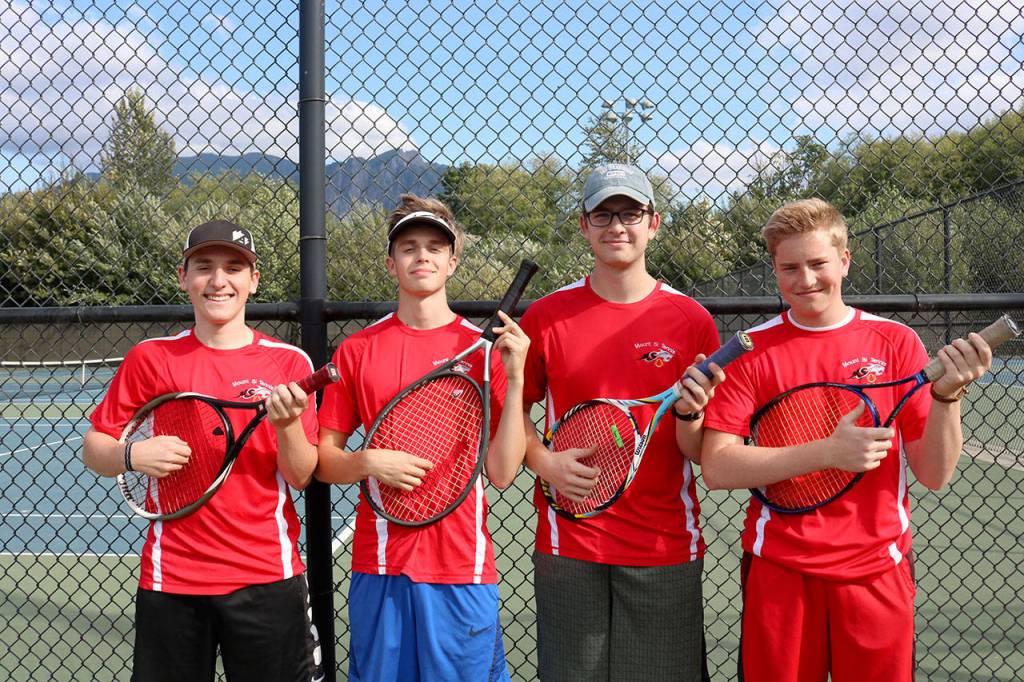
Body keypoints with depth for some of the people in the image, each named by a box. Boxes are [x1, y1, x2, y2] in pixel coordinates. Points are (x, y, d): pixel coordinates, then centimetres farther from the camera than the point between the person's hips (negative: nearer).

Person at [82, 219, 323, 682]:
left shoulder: (288, 362, 0)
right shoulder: (150, 357, 1)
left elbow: (302, 478, -2)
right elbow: (93, 450, 6)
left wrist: (287, 425, -22)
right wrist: (133, 456, -15)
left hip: (267, 578, 0)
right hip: (171, 579, 0)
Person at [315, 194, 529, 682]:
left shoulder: (486, 347, 1)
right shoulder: (357, 350, 4)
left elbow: (501, 473, -4)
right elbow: (322, 462, 7)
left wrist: (515, 379, -11)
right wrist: (370, 463, -12)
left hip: (462, 568, -1)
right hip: (379, 567, 1)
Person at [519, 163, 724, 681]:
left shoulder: (691, 320, -1)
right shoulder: (546, 316, 0)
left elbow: (700, 454, 0)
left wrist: (688, 414, -20)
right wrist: (546, 463, -7)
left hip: (666, 550, 0)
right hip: (568, 546, 0)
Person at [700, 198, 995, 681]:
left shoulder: (895, 341, 0)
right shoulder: (749, 350, -3)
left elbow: (934, 475, -2)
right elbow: (715, 468, -13)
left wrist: (947, 394, -19)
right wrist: (828, 452, -21)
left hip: (877, 573, 1)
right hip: (779, 573, -1)